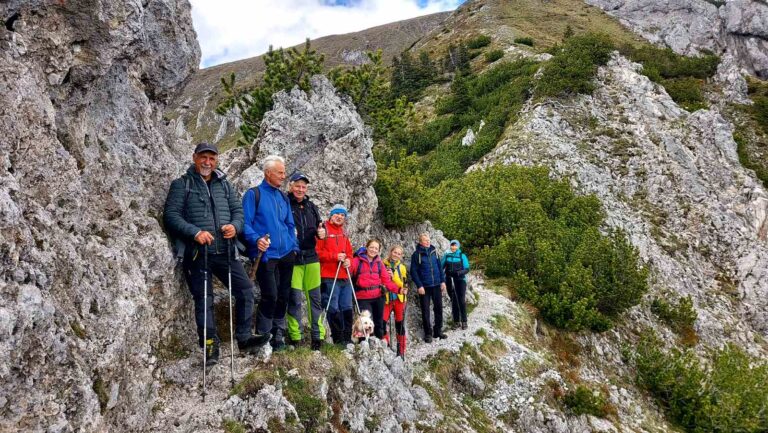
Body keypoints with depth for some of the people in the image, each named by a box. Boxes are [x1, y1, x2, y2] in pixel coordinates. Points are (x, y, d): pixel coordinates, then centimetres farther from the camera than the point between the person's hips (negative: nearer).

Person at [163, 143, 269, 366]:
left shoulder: (224, 184, 16)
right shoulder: (182, 185, 3)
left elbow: (238, 209, 13)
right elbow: (171, 215, -6)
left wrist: (234, 226, -10)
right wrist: (195, 232, -19)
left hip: (225, 251, 4)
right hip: (197, 253, -4)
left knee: (245, 289, -2)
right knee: (204, 299, 0)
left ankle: (244, 338, 8)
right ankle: (210, 346, 9)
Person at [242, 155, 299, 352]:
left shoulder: (283, 197, 16)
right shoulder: (254, 194, -3)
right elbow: (245, 223, -9)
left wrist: (294, 247, 10)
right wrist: (256, 239, -25)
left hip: (286, 255, 6)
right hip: (265, 254, -6)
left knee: (283, 296, 9)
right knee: (270, 296, -12)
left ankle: (278, 335, 22)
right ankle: (262, 336, 5)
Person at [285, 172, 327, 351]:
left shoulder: (311, 206, 14)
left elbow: (319, 227, 21)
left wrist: (322, 232, -1)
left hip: (311, 257, 5)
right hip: (292, 259, -5)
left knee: (315, 297, 7)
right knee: (294, 299, -3)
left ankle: (318, 336, 15)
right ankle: (295, 337, 7)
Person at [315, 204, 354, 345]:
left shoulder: (343, 233, 19)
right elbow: (317, 251, -11)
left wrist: (348, 260, 1)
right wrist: (335, 256, -17)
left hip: (344, 276, 7)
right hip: (329, 277, -7)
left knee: (347, 308, 9)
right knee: (333, 309, -4)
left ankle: (347, 338, 16)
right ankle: (338, 339, 3)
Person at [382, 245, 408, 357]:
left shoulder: (401, 267, 4)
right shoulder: (383, 264, 2)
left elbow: (403, 285, -3)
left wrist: (393, 276, -18)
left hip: (399, 298, 0)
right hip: (386, 298, 0)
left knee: (400, 324, 6)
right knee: (383, 322, -10)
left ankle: (401, 352, 15)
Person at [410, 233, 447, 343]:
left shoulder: (433, 251, 6)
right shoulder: (416, 254, -6)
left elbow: (439, 267, 11)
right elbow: (413, 271, -8)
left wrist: (442, 281, 5)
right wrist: (419, 286, -13)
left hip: (436, 285, 4)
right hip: (424, 287, -4)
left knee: (438, 308, 8)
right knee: (425, 311, 3)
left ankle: (438, 331, 21)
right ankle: (428, 333, 12)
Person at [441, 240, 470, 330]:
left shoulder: (462, 256, -2)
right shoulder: (446, 255, 4)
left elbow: (467, 268, -4)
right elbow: (441, 266, 5)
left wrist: (459, 272, -22)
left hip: (460, 280, -2)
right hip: (450, 281, 2)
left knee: (461, 300, -7)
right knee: (454, 301, 9)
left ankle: (464, 321, 0)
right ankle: (456, 321, 17)